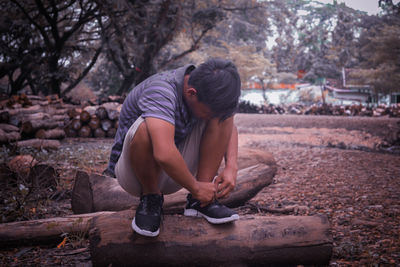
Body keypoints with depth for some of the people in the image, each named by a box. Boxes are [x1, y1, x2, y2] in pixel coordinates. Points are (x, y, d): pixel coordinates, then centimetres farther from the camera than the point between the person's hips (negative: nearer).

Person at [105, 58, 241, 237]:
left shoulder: (209, 91, -10)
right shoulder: (161, 91, -32)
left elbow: (229, 127, 9)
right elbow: (164, 154, -46)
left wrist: (231, 167, -8)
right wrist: (195, 188, -29)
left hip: (175, 172, 6)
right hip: (132, 170, -6)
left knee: (221, 117, -10)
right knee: (145, 127, -37)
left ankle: (198, 202, -10)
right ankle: (150, 199, -11)